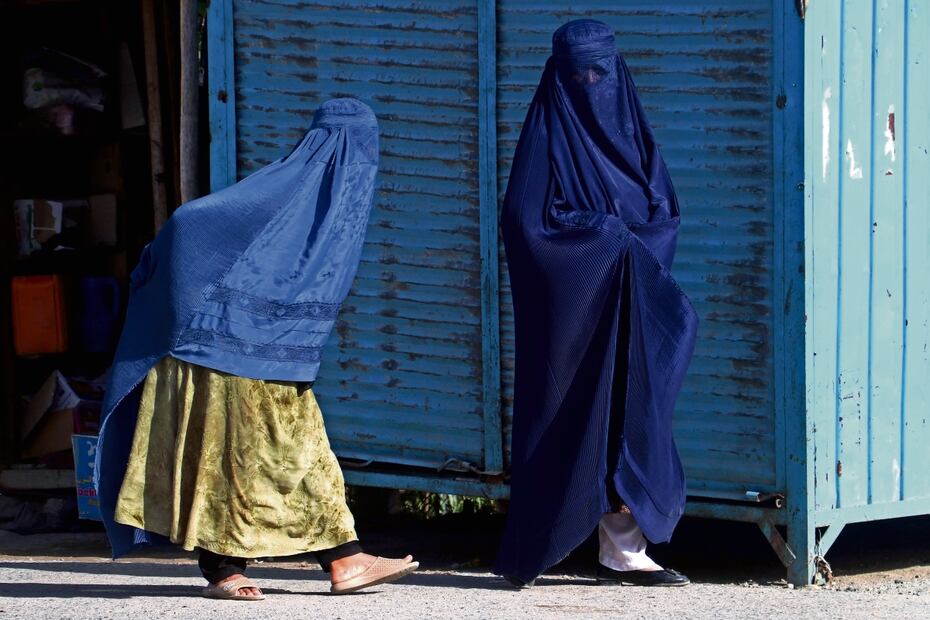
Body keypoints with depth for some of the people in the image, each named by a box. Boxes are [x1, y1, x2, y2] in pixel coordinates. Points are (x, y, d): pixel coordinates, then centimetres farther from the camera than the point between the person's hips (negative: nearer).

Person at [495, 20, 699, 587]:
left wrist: (635, 242, -9)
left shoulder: (632, 131, 12)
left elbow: (665, 214, 11)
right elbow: (524, 221, -11)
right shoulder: (548, 135, -4)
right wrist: (601, 233, -14)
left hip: (627, 311, 5)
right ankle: (529, 554, 0)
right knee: (569, 423, -6)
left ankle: (624, 553, 1)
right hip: (569, 308, -5)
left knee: (627, 422, 1)